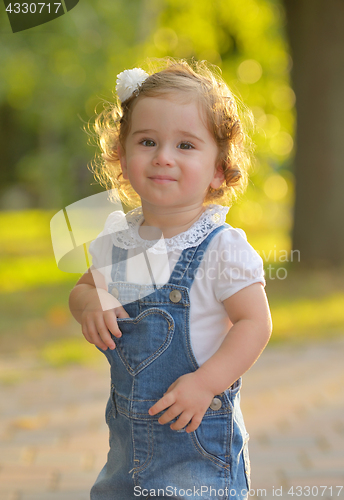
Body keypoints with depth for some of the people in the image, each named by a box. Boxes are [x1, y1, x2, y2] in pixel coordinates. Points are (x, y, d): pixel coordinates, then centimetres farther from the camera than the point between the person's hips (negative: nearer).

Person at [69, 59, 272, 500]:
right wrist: (90, 305, -9)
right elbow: (84, 287, 14)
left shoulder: (222, 248, -17)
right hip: (128, 424, 6)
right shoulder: (117, 239, 0)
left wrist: (206, 382, -25)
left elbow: (255, 321, -16)